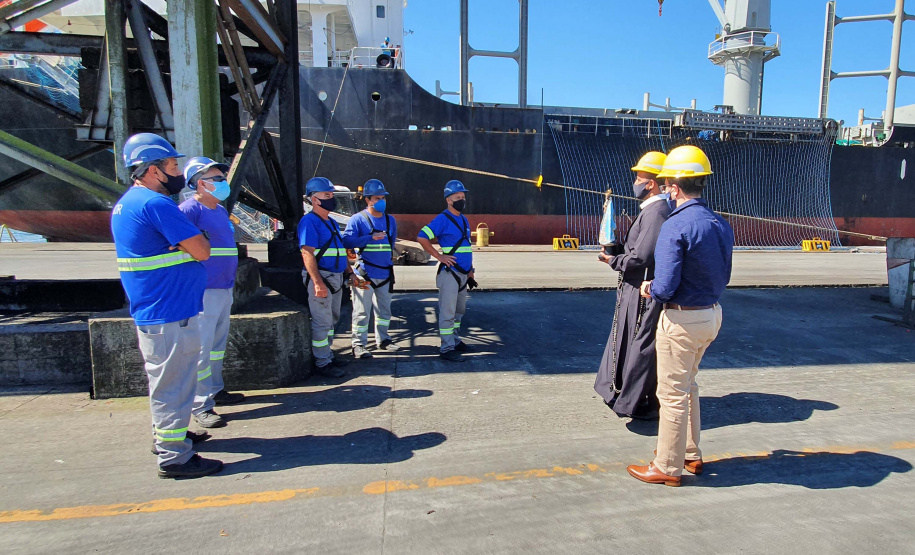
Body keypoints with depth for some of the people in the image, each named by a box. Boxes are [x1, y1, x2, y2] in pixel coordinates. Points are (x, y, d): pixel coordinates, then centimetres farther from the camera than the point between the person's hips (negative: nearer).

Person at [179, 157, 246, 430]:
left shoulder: (221, 210, 16)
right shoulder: (189, 209, -12)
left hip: (224, 288, 9)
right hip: (204, 292, -9)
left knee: (218, 343, 17)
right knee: (201, 348, -4)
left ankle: (216, 390, 30)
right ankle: (201, 405, 3)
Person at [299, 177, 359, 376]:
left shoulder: (332, 222, 17)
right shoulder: (309, 222, -11)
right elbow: (308, 254, -19)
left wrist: (349, 272, 16)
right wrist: (318, 283, -25)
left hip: (336, 278, 9)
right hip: (321, 278, -9)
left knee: (332, 319, 16)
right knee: (322, 321, -4)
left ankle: (328, 355, 29)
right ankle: (322, 363, 6)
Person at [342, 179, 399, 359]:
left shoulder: (390, 220, 13)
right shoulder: (358, 219, -5)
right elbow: (347, 241, -17)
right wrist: (371, 238, -23)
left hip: (385, 273, 6)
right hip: (365, 274, -6)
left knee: (384, 309, 15)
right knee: (362, 311, -2)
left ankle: (383, 340, 29)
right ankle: (359, 344, 7)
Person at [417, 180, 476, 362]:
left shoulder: (464, 220, 15)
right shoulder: (442, 219, -11)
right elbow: (422, 238, -18)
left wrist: (470, 272, 17)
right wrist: (439, 256, -17)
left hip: (463, 273, 9)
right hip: (449, 272, -9)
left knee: (459, 310, 18)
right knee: (448, 312, -4)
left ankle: (455, 340, 32)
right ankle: (447, 349, 2)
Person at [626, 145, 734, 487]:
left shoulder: (675, 226, -22)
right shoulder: (721, 224, 4)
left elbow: (665, 287, -24)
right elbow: (723, 277, 11)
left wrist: (649, 289, -3)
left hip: (682, 319, -8)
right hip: (712, 314, 9)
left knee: (673, 393, 5)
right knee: (688, 385, 24)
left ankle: (667, 467, 20)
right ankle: (690, 454, 38)